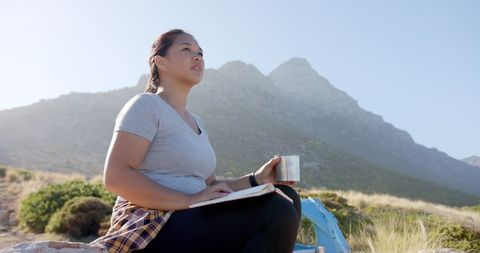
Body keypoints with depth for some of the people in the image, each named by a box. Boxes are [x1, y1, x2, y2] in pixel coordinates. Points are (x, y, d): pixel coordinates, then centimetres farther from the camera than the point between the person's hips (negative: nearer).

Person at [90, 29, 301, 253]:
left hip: (192, 222, 8)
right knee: (278, 213, -23)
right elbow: (116, 177, -16)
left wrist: (255, 180, 1)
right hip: (154, 226, -8)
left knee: (285, 197, -6)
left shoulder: (197, 123, 21)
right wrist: (189, 201, -23)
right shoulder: (146, 105, -4)